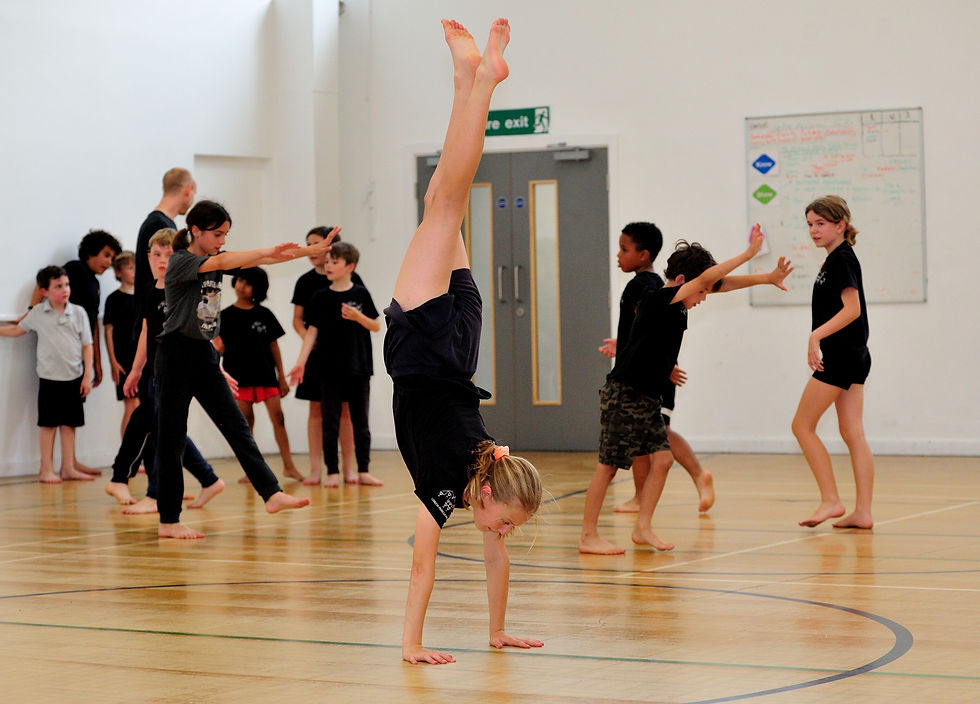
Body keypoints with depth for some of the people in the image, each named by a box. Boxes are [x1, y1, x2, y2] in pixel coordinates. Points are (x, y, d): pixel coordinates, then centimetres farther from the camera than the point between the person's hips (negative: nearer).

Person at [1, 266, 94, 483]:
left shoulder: (78, 312, 2)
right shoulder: (38, 313, 0)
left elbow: (87, 345, 3)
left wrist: (87, 376, 0)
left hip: (74, 377, 1)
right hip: (49, 377, -1)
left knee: (69, 424, 6)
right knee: (49, 424, 2)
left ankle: (68, 467, 12)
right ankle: (47, 470, 8)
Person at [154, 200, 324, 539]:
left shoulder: (216, 258, 10)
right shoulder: (180, 262, -12)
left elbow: (252, 261, 0)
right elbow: (220, 263, -29)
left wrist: (311, 250, -11)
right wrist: (269, 251, -39)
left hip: (204, 356, 8)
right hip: (176, 355, -7)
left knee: (237, 427, 0)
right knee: (171, 438, -2)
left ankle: (272, 493, -4)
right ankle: (168, 521, 2)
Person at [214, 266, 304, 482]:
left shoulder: (264, 315, 7)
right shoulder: (227, 316, 3)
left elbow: (273, 345, 10)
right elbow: (220, 347, 1)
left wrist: (281, 376, 9)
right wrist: (216, 347, -23)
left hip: (266, 373, 1)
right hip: (240, 375, -1)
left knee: (278, 416, -5)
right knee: (246, 420, 1)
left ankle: (288, 465, -2)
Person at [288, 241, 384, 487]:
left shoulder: (360, 294, 0)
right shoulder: (320, 297, 2)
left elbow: (376, 326, 4)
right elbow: (312, 331, 3)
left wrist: (357, 316, -15)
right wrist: (301, 362, -4)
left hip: (359, 367, 0)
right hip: (330, 368, 0)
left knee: (360, 422, 5)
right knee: (330, 423, 2)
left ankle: (363, 471, 11)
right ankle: (332, 472, 7)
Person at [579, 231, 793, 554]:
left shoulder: (677, 306, 7)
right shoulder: (657, 301, -17)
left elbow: (721, 283, 11)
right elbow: (707, 277, -23)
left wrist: (768, 278, 8)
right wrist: (749, 253, -20)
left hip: (647, 398, 9)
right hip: (623, 395, -9)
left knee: (662, 459, 2)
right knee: (608, 466, -4)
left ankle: (642, 528, 11)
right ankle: (588, 536, 2)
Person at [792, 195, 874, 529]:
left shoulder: (841, 258, -12)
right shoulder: (835, 260, 17)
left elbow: (852, 308, -22)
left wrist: (817, 335, -28)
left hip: (842, 355, -10)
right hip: (853, 356, 10)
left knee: (802, 426, -4)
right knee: (853, 433, 6)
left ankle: (831, 500, -5)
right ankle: (863, 511, 5)